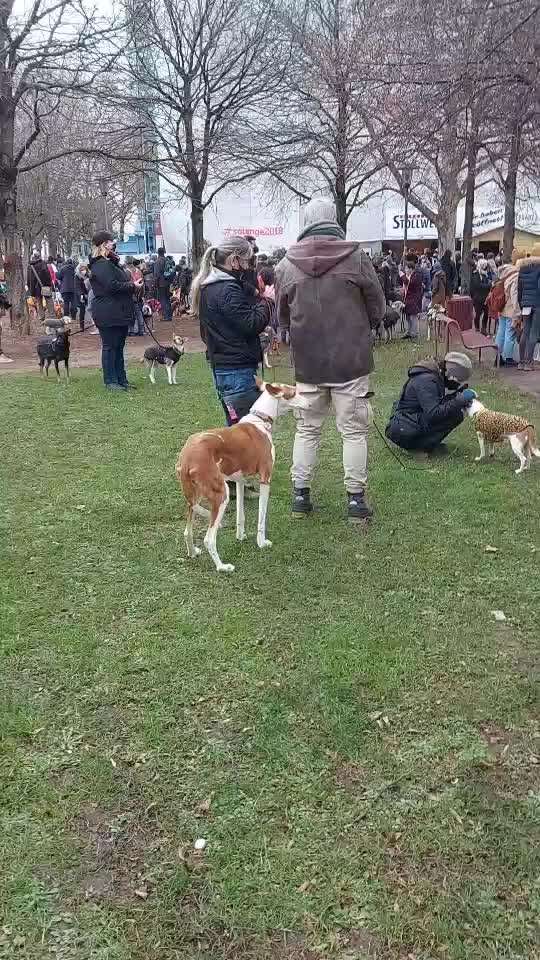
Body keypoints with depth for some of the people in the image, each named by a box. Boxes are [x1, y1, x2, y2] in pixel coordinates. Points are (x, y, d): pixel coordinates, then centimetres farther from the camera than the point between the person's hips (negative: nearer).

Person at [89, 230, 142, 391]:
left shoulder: (111, 263, 20)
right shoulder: (101, 265, -15)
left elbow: (122, 282, 29)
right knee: (110, 347, -3)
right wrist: (132, 286, -16)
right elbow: (112, 286, -25)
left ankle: (121, 379, 21)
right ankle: (110, 381, 4)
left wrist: (132, 284, 10)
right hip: (108, 315, -11)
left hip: (119, 313, 11)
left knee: (119, 347, 14)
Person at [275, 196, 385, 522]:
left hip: (307, 361, 3)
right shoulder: (356, 256, -8)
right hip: (351, 359, -2)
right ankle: (356, 498, 9)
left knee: (307, 428, 15)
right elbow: (378, 308, 1)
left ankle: (301, 494, 18)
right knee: (354, 429, 7)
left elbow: (282, 317, 10)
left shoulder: (287, 263, -1)